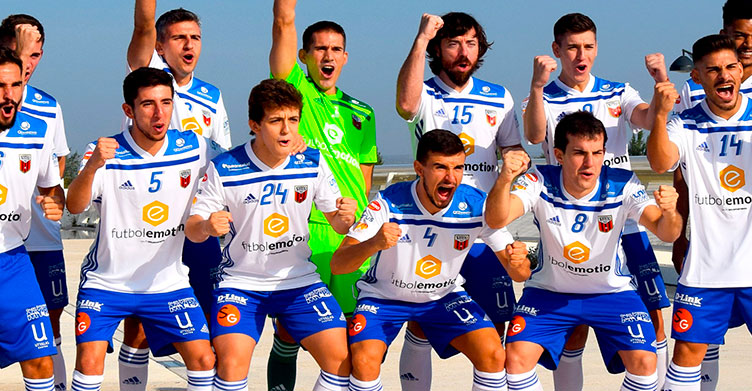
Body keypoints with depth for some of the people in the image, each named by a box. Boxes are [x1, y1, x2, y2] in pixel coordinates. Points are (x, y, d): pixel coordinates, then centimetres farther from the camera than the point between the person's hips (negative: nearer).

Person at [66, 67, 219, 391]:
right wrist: (92, 166, -45)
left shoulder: (193, 148, -5)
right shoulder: (105, 153, -13)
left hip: (168, 282, 2)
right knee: (89, 362, -16)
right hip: (106, 282, -2)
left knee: (203, 360, -4)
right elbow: (74, 207, -27)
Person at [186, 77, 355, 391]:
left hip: (300, 282, 3)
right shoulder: (224, 169, -11)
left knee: (341, 357, -11)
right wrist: (206, 227, -29)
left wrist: (345, 217, -21)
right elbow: (192, 229, -5)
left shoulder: (312, 163, -4)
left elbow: (337, 222, 4)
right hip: (241, 281, -3)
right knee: (232, 362, -23)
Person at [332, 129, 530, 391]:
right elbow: (337, 264, -31)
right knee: (365, 360, -29)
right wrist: (373, 244, -52)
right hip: (384, 296, -2)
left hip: (443, 296, 2)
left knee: (493, 354, -20)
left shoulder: (477, 205, -19)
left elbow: (519, 274, -15)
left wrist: (518, 263, -41)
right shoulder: (389, 203, -26)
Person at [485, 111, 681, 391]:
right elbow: (497, 220, -36)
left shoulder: (622, 186, -20)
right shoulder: (541, 183, -20)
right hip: (550, 291, 0)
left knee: (644, 362, -19)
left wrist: (669, 214, -53)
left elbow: (666, 233, -28)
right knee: (516, 356, -20)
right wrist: (504, 180, -57)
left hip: (611, 291, 0)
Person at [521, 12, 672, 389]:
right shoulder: (544, 98, 2)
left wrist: (662, 83, -28)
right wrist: (537, 86, -36)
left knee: (654, 317, -2)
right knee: (574, 328, -2)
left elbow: (650, 119, -9)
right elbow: (534, 135, -20)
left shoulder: (618, 93, 10)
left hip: (625, 222, 3)